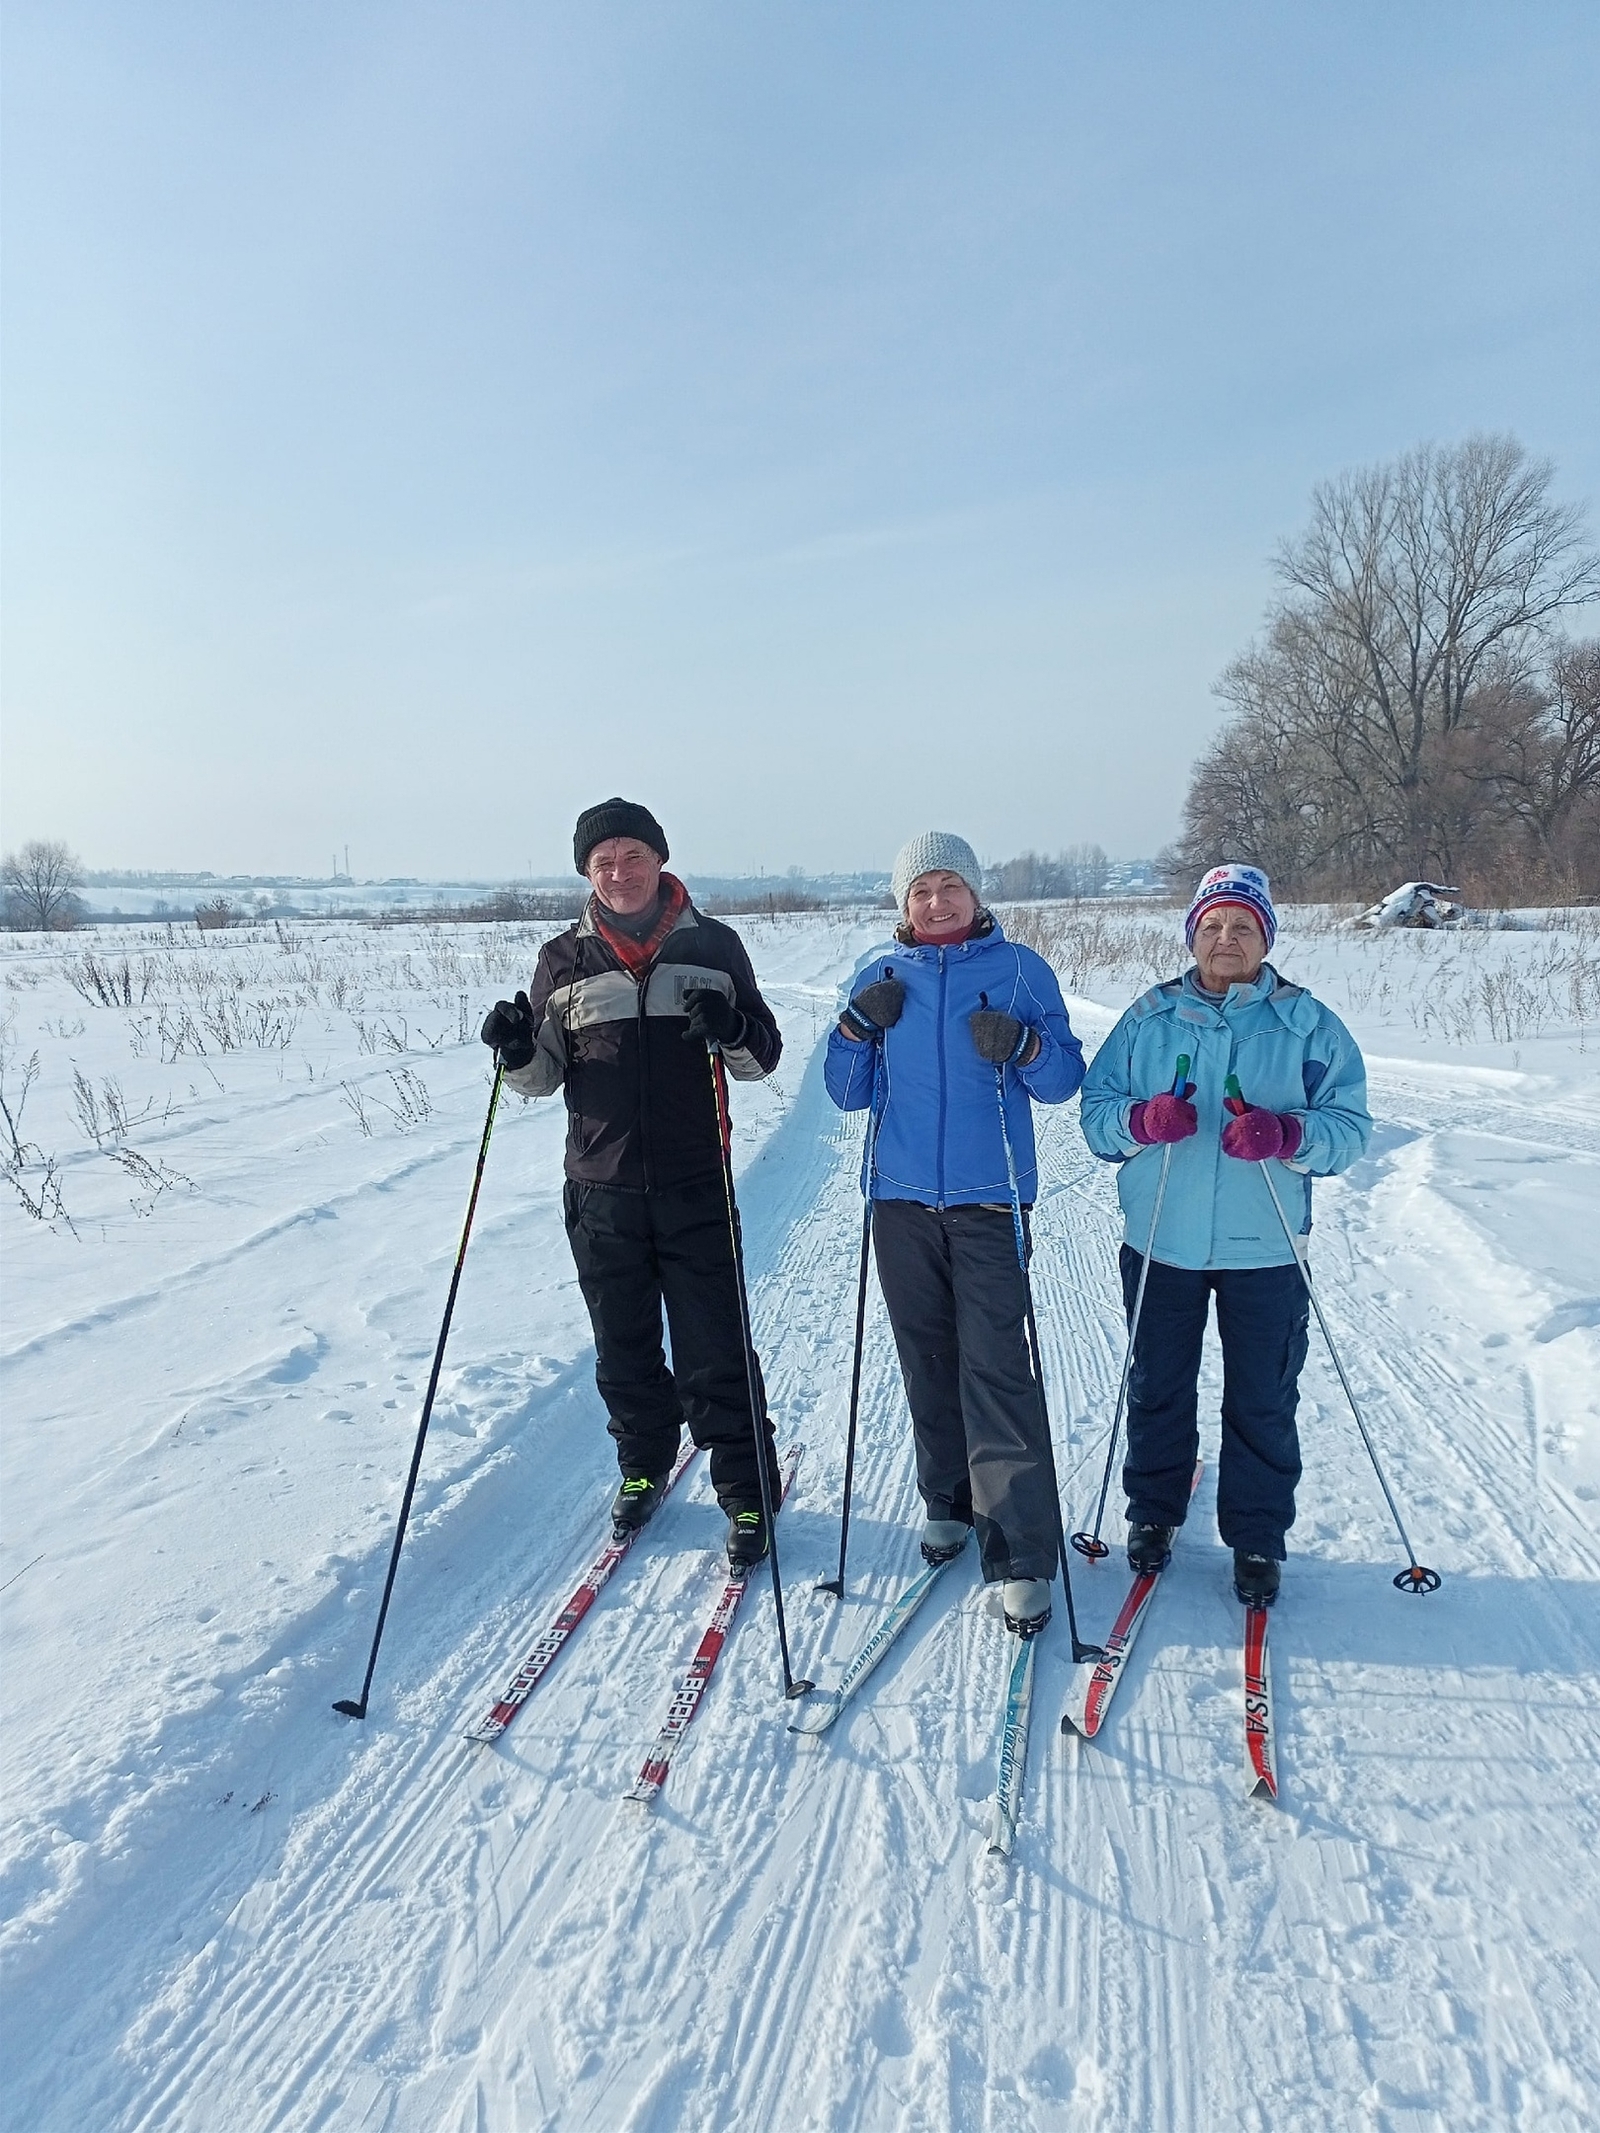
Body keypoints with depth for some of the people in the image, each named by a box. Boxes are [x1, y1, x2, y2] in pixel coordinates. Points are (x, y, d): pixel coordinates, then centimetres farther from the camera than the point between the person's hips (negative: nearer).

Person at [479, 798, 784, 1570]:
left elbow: (762, 1057, 4)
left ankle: (747, 1496, 17)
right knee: (624, 1351, 15)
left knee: (714, 1353, 2)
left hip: (697, 1187, -2)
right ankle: (643, 1469, 36)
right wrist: (518, 1050, -12)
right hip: (601, 1192, 2)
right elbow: (544, 1076, 10)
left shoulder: (713, 946, 1)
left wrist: (732, 1029, -17)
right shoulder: (564, 959, 5)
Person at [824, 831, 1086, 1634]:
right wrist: (857, 1029, -8)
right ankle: (949, 1503, 30)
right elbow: (848, 1092, 11)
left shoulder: (1020, 969, 3)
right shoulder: (879, 974, 9)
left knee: (996, 1369, -8)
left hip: (989, 1201, -3)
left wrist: (1025, 1047, -19)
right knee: (927, 1362, 12)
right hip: (901, 1200, 3)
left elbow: (1064, 1080, 2)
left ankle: (1022, 1554, -2)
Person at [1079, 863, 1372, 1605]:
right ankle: (1153, 1510, 34)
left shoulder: (1307, 1022, 2)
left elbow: (1349, 1125, -4)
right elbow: (1094, 1111, 2)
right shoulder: (1149, 1016, 5)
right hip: (1160, 1246, 1)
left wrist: (1286, 1135, -25)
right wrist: (1142, 1120, -20)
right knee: (1157, 1389, 14)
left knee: (1262, 1403, 8)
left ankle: (1257, 1538, 25)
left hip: (1264, 1251, -1)